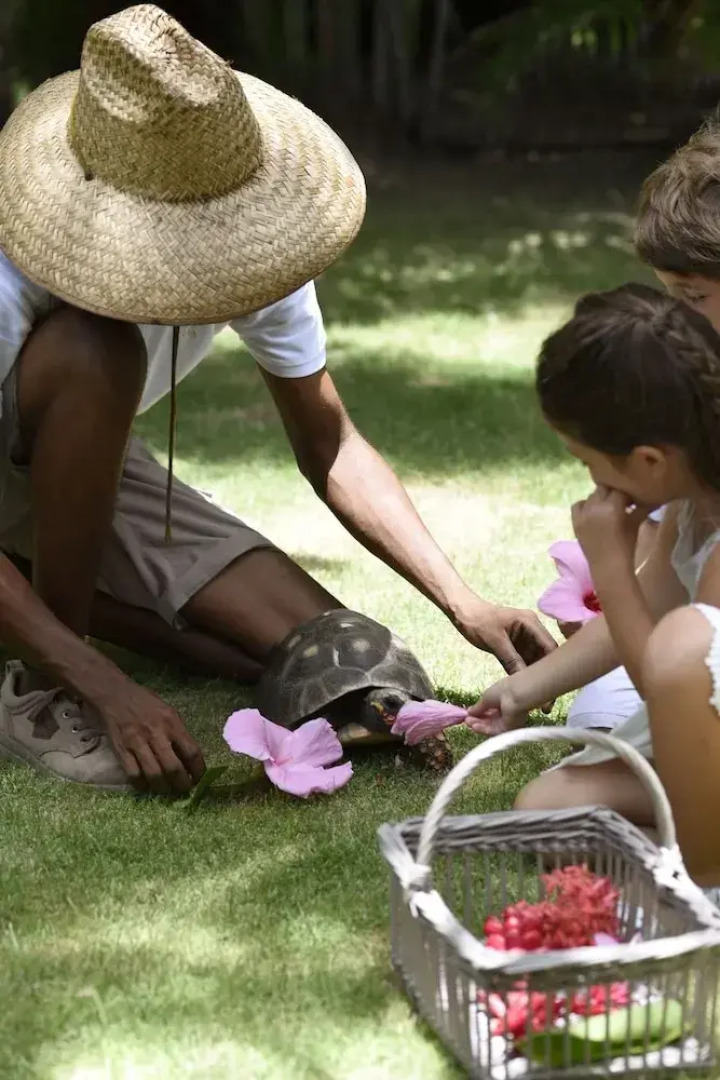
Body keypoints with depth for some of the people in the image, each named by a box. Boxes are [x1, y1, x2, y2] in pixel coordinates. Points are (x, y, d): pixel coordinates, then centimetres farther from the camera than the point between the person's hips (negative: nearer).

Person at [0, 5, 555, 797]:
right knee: (95, 355, -39)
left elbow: (328, 447, -9)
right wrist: (107, 691, -40)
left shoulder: (245, 247, -19)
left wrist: (463, 604, -18)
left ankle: (67, 595, 9)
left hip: (87, 472, 5)